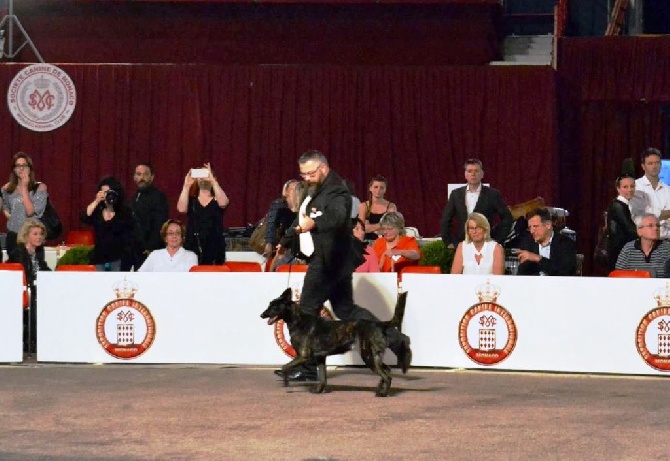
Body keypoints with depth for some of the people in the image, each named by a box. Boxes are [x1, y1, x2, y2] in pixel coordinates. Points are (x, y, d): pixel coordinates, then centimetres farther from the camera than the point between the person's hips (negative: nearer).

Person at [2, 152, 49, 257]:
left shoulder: (40, 187, -4)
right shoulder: (7, 189, 7)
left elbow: (30, 212, -16)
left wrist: (24, 188, -13)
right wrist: (6, 213, 10)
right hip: (13, 236, 3)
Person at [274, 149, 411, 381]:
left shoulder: (335, 191, -17)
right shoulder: (312, 190, 14)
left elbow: (338, 216, -37)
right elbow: (300, 220, 29)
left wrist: (314, 223, -55)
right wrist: (285, 242, 40)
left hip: (328, 262, -10)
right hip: (323, 260, 10)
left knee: (307, 311, -4)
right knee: (346, 310, 13)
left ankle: (307, 368, 4)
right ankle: (395, 340, 12)